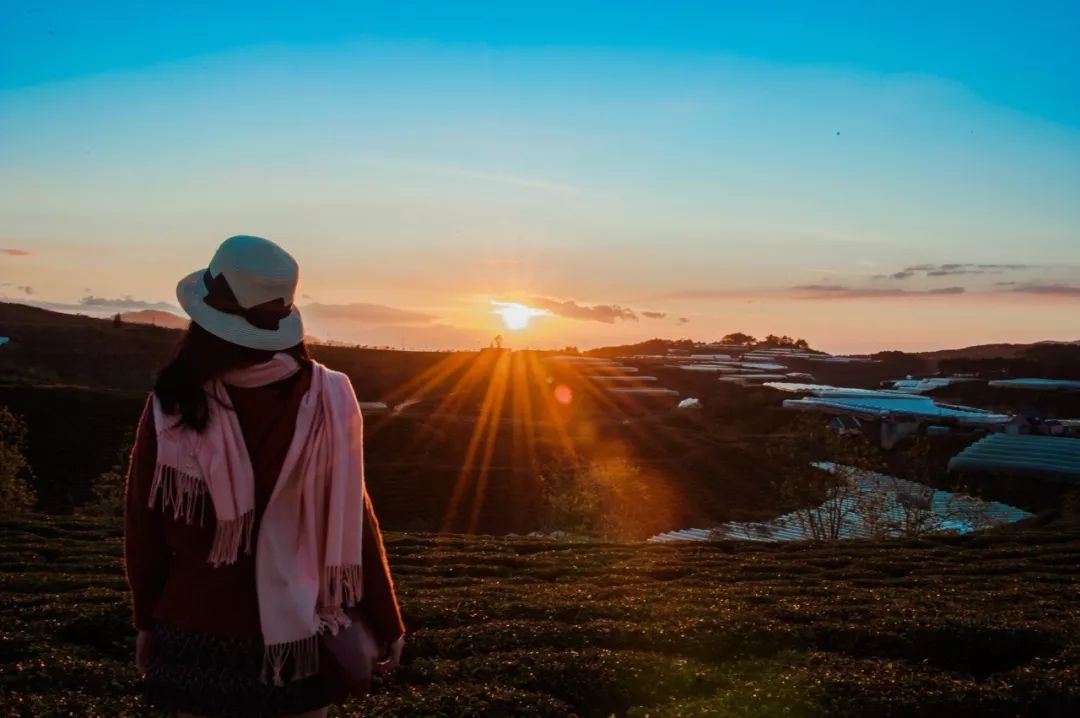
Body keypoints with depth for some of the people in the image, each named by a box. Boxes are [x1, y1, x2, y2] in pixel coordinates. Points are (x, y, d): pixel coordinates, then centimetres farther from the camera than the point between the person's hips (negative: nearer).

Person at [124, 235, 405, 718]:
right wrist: (385, 622, 2)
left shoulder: (172, 408, -13)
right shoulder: (325, 401, -14)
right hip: (299, 636, 0)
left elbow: (145, 527, -3)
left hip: (198, 633, 0)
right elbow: (352, 521, -9)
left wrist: (147, 621, 12)